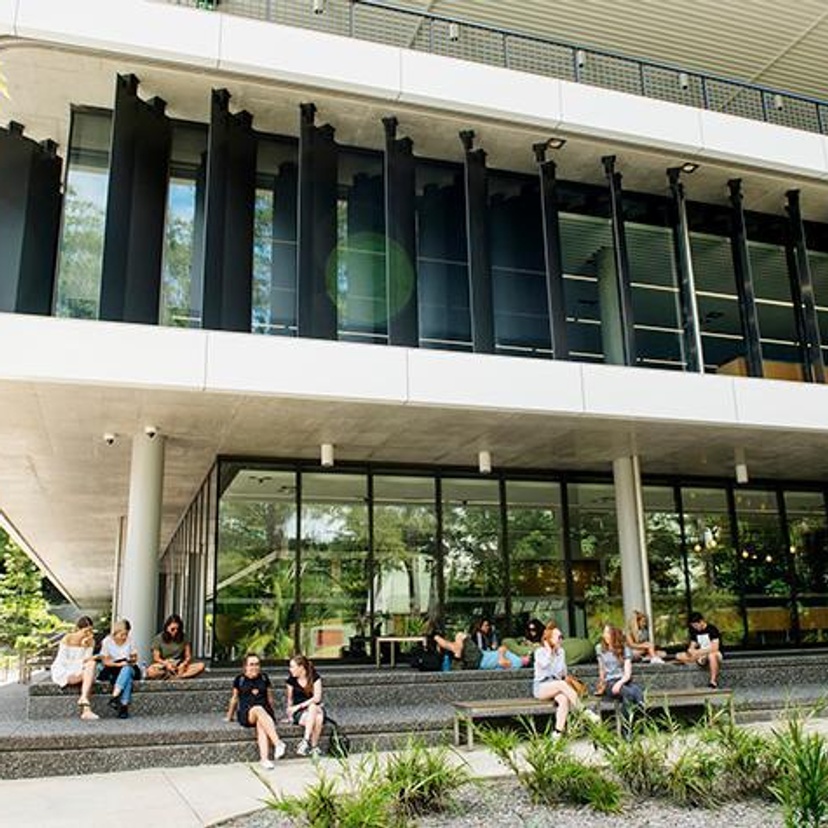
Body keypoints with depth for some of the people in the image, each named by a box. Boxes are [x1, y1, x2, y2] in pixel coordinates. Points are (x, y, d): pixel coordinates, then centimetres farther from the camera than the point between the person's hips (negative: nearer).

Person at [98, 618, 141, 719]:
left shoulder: (129, 640, 8)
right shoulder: (107, 641, -3)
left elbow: (134, 657, 13)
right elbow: (105, 661, -6)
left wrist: (133, 660, -11)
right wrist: (119, 664, -20)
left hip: (129, 668, 3)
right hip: (112, 670, -2)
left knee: (126, 669, -37)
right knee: (127, 677, -36)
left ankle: (115, 696, -46)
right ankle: (124, 706, -43)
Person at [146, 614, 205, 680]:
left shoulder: (184, 638, 0)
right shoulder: (159, 638, -5)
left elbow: (188, 656, 1)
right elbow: (156, 658, -5)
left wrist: (183, 664, -21)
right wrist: (166, 663, -24)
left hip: (179, 666, 2)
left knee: (201, 665, -24)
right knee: (150, 671, -36)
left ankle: (176, 677, -36)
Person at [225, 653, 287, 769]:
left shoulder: (264, 678, 14)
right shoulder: (239, 679, 8)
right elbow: (234, 698, 18)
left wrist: (271, 715, 18)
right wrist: (229, 717, 23)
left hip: (265, 712, 2)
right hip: (246, 713, -2)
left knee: (261, 724, -35)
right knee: (258, 709, -37)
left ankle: (264, 758, -51)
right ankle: (278, 743, -49)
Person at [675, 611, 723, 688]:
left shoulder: (712, 629, -15)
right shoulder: (694, 631, 5)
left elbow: (715, 648, -23)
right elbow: (692, 646, 9)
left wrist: (699, 652, -24)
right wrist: (690, 650, -15)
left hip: (715, 654, -6)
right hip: (701, 655, 6)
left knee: (711, 655, -45)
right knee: (679, 656, -11)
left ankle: (713, 681, -36)